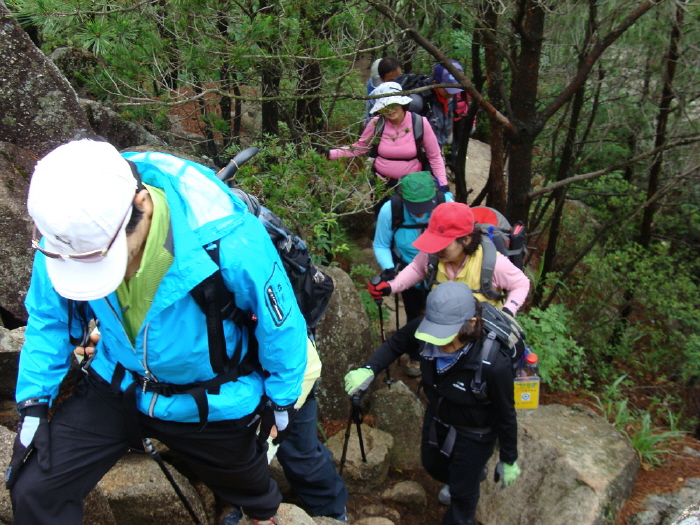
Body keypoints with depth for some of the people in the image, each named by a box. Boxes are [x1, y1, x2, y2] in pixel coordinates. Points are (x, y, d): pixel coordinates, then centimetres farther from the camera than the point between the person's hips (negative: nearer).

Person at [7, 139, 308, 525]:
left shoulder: (228, 243, -36)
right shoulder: (69, 234, -23)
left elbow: (280, 324, -18)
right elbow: (49, 318, -3)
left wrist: (282, 400, -5)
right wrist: (33, 402, -3)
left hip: (211, 402, -2)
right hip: (115, 387, 3)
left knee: (246, 486, 24)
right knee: (33, 491, -6)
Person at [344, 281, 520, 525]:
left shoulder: (493, 365, -40)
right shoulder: (425, 331, -31)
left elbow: (505, 414, -22)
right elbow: (395, 344, -7)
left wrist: (509, 461, -7)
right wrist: (368, 370, -24)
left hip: (473, 434, -5)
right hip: (437, 418, 5)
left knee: (463, 492, 16)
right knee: (432, 465, 31)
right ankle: (472, 475, 63)